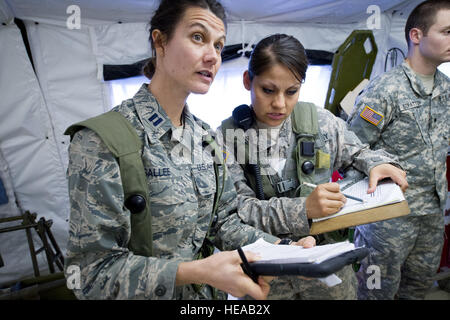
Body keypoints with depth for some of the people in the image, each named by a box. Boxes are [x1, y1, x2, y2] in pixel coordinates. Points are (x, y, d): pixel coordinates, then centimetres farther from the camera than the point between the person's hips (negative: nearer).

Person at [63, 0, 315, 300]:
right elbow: (92, 270, -23)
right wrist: (199, 271, -32)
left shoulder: (205, 137, -3)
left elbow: (223, 221, 1)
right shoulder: (101, 140, -22)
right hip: (147, 295, -5)